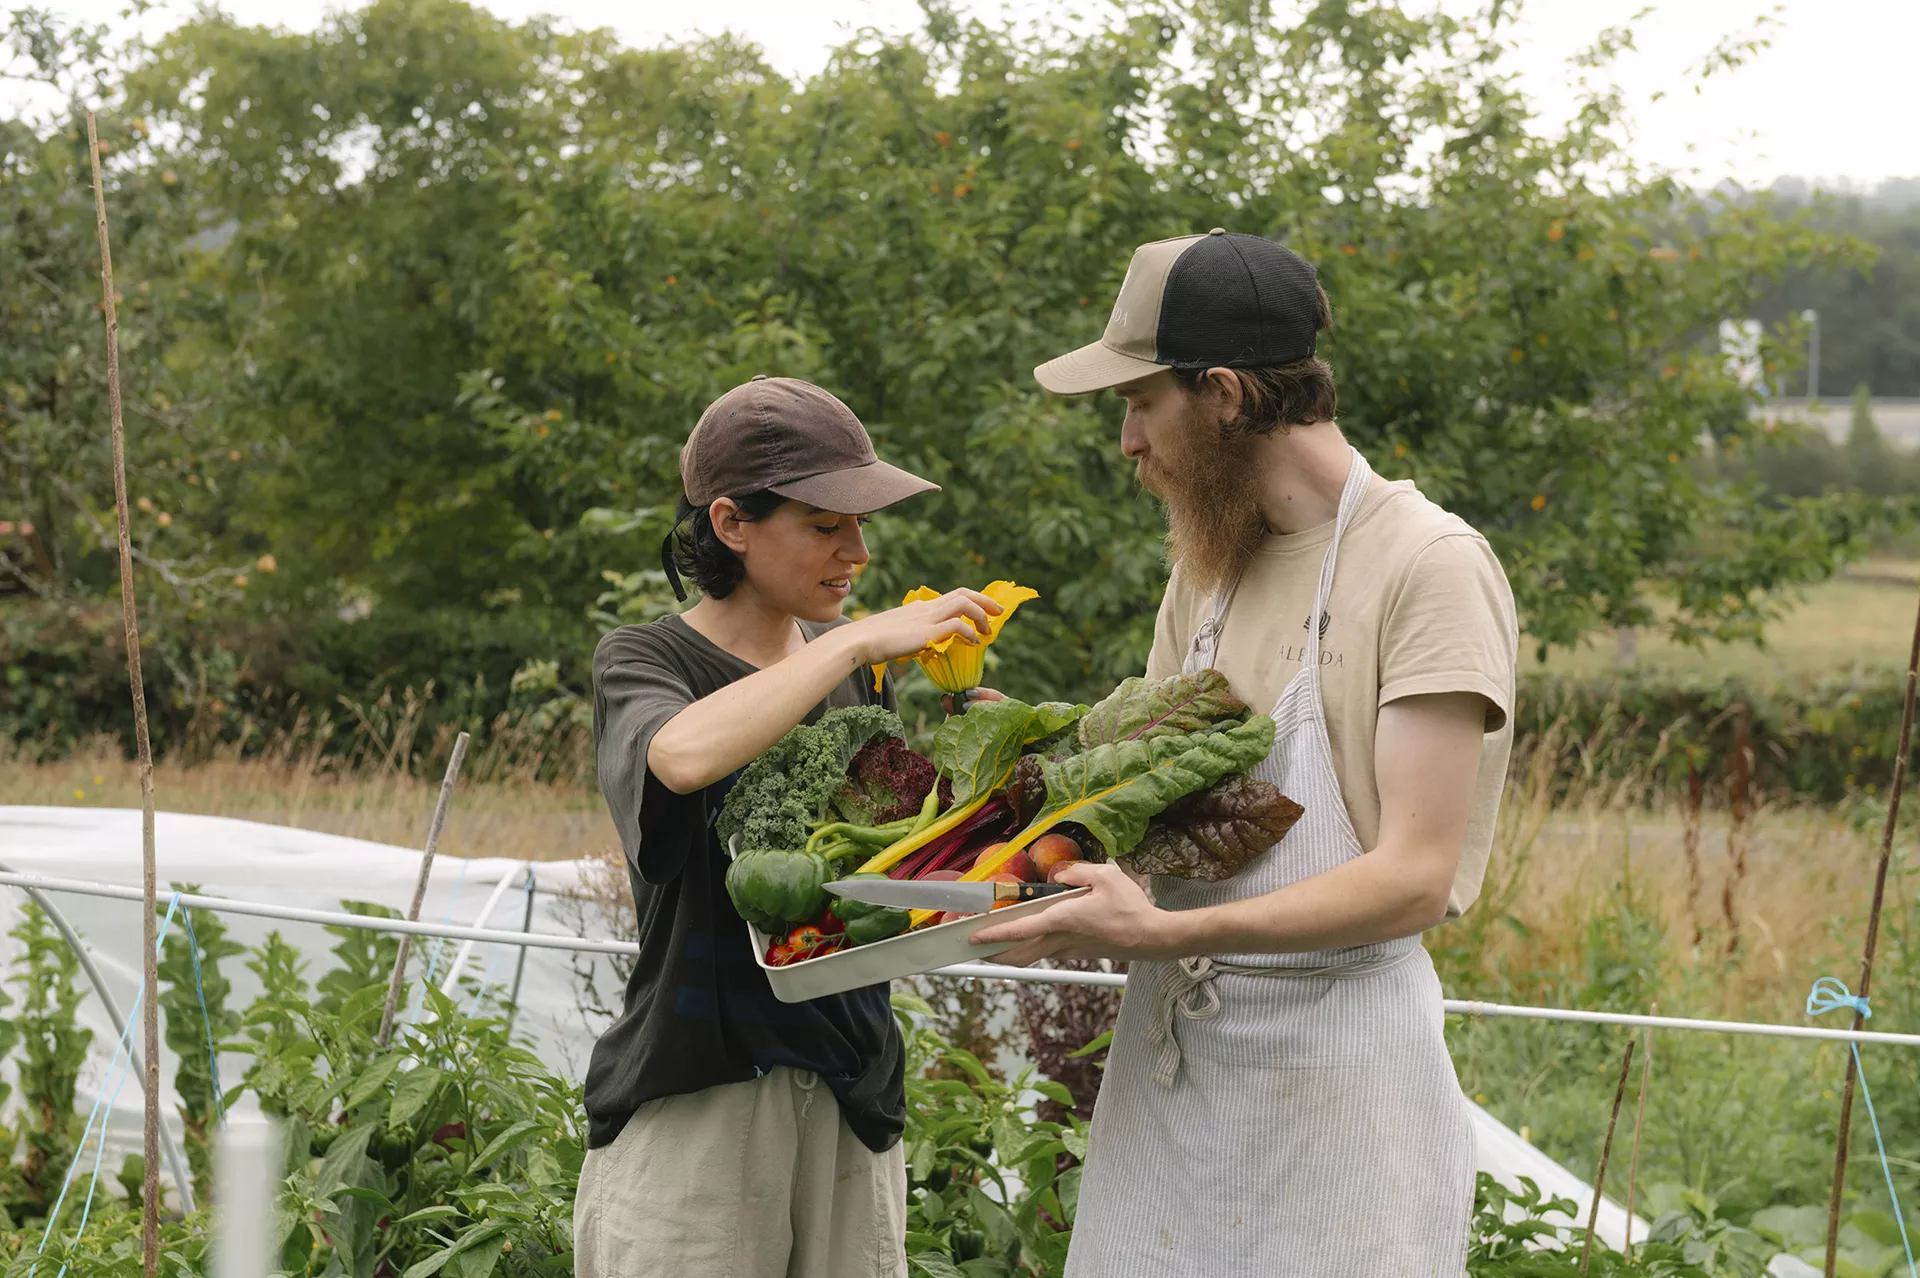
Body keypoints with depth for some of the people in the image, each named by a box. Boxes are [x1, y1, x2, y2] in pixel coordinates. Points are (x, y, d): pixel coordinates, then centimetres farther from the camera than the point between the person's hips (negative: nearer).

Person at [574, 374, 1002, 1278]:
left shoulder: (853, 670, 11)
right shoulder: (642, 662, -4)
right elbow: (684, 755, -29)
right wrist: (861, 640, -23)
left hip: (851, 1103, 5)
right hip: (691, 1106, -5)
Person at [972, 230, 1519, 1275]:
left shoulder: (1429, 564, -11)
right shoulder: (1206, 571, 14)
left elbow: (1412, 878, -18)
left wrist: (1165, 932, -26)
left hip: (1338, 1073, -7)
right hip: (1165, 1071, 7)